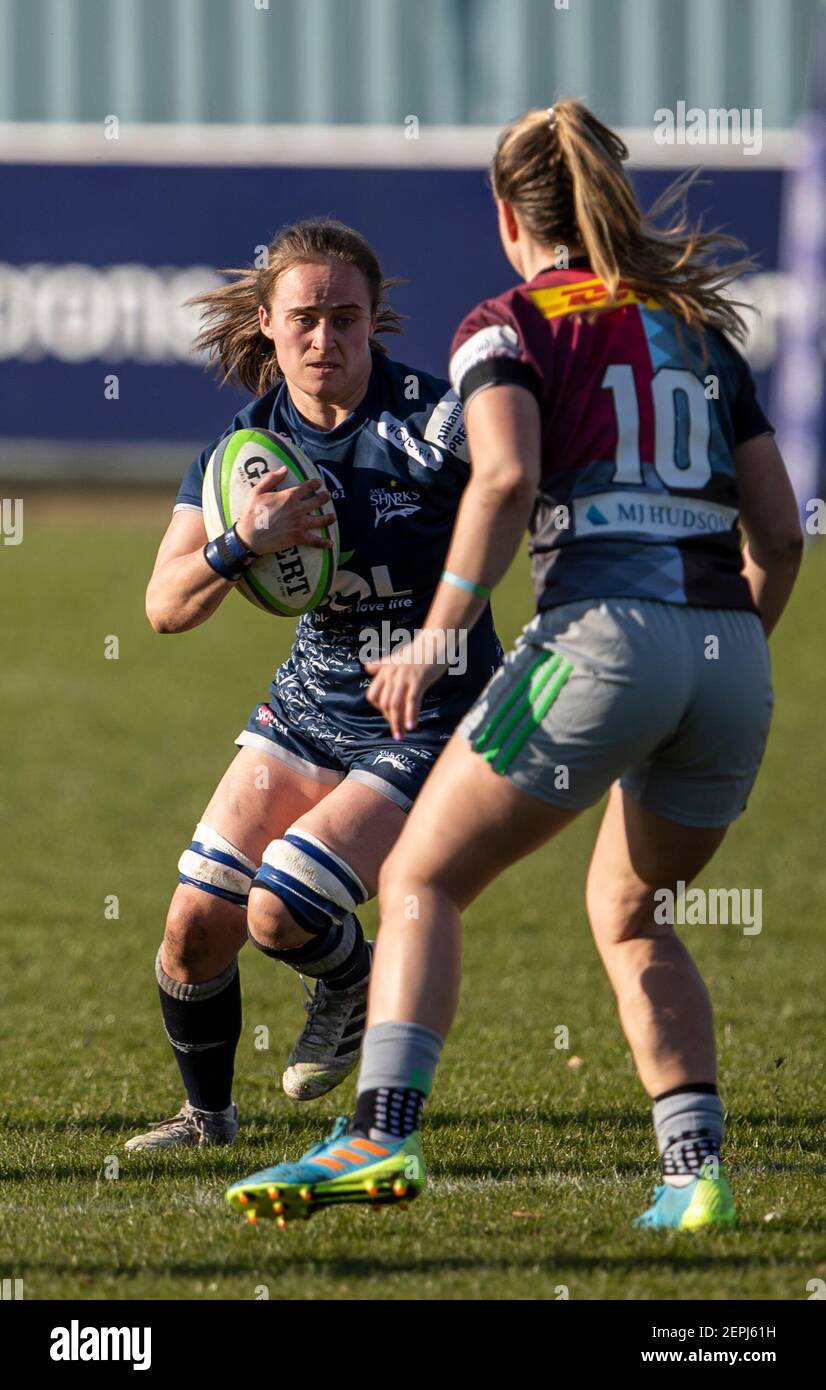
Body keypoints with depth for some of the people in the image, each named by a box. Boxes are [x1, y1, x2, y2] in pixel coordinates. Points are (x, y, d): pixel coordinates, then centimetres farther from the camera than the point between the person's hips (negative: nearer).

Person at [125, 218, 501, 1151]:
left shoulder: (432, 420, -20)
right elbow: (166, 606, -9)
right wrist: (243, 544, -28)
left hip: (429, 721, -5)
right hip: (310, 705, 5)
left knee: (281, 913, -19)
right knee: (198, 921, -2)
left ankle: (351, 987, 17)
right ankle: (208, 1113, 23)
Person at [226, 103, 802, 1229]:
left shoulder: (510, 325, 7)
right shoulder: (697, 328, 22)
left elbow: (507, 477, -13)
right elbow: (780, 532, 18)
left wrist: (435, 639, -12)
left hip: (602, 629, -5)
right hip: (731, 654, 5)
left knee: (421, 881, 6)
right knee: (630, 915, 24)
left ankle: (383, 1135, -14)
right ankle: (697, 1166, 8)